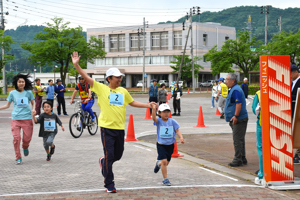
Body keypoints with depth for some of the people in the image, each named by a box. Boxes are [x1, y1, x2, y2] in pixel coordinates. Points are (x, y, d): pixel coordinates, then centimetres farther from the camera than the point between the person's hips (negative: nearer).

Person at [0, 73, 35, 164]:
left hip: (27, 119, 0)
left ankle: (25, 147, 36)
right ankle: (18, 158, 5)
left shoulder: (28, 92, 3)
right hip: (15, 119, 0)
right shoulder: (12, 93, 5)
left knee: (27, 138, -1)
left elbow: (33, 103, 13)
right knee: (16, 138, -7)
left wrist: (33, 109, -8)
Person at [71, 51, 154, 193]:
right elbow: (86, 77, -8)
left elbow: (132, 102, 27)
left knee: (118, 155, 14)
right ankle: (109, 185, 5)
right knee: (109, 156, -4)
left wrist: (148, 105, 22)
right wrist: (76, 65, -18)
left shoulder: (123, 91, 11)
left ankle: (103, 162, 46)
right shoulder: (101, 88, -2)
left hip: (120, 128, 5)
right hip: (107, 128, -5)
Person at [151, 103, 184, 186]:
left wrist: (181, 137, -24)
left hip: (170, 145, 3)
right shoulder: (159, 121, -9)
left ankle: (158, 164, 51)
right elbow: (154, 118, -30)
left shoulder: (172, 121, -4)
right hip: (161, 144, -3)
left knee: (166, 163, 15)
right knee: (164, 161, -15)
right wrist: (154, 109, -46)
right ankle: (165, 179, -1)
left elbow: (177, 130, -6)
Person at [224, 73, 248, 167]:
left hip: (239, 119, -11)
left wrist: (236, 116, -26)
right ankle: (242, 159, 21)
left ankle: (238, 160, -3)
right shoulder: (234, 89, 18)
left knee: (237, 140, -7)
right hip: (237, 119, 11)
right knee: (240, 140, 15)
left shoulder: (236, 90, -15)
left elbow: (239, 103, -24)